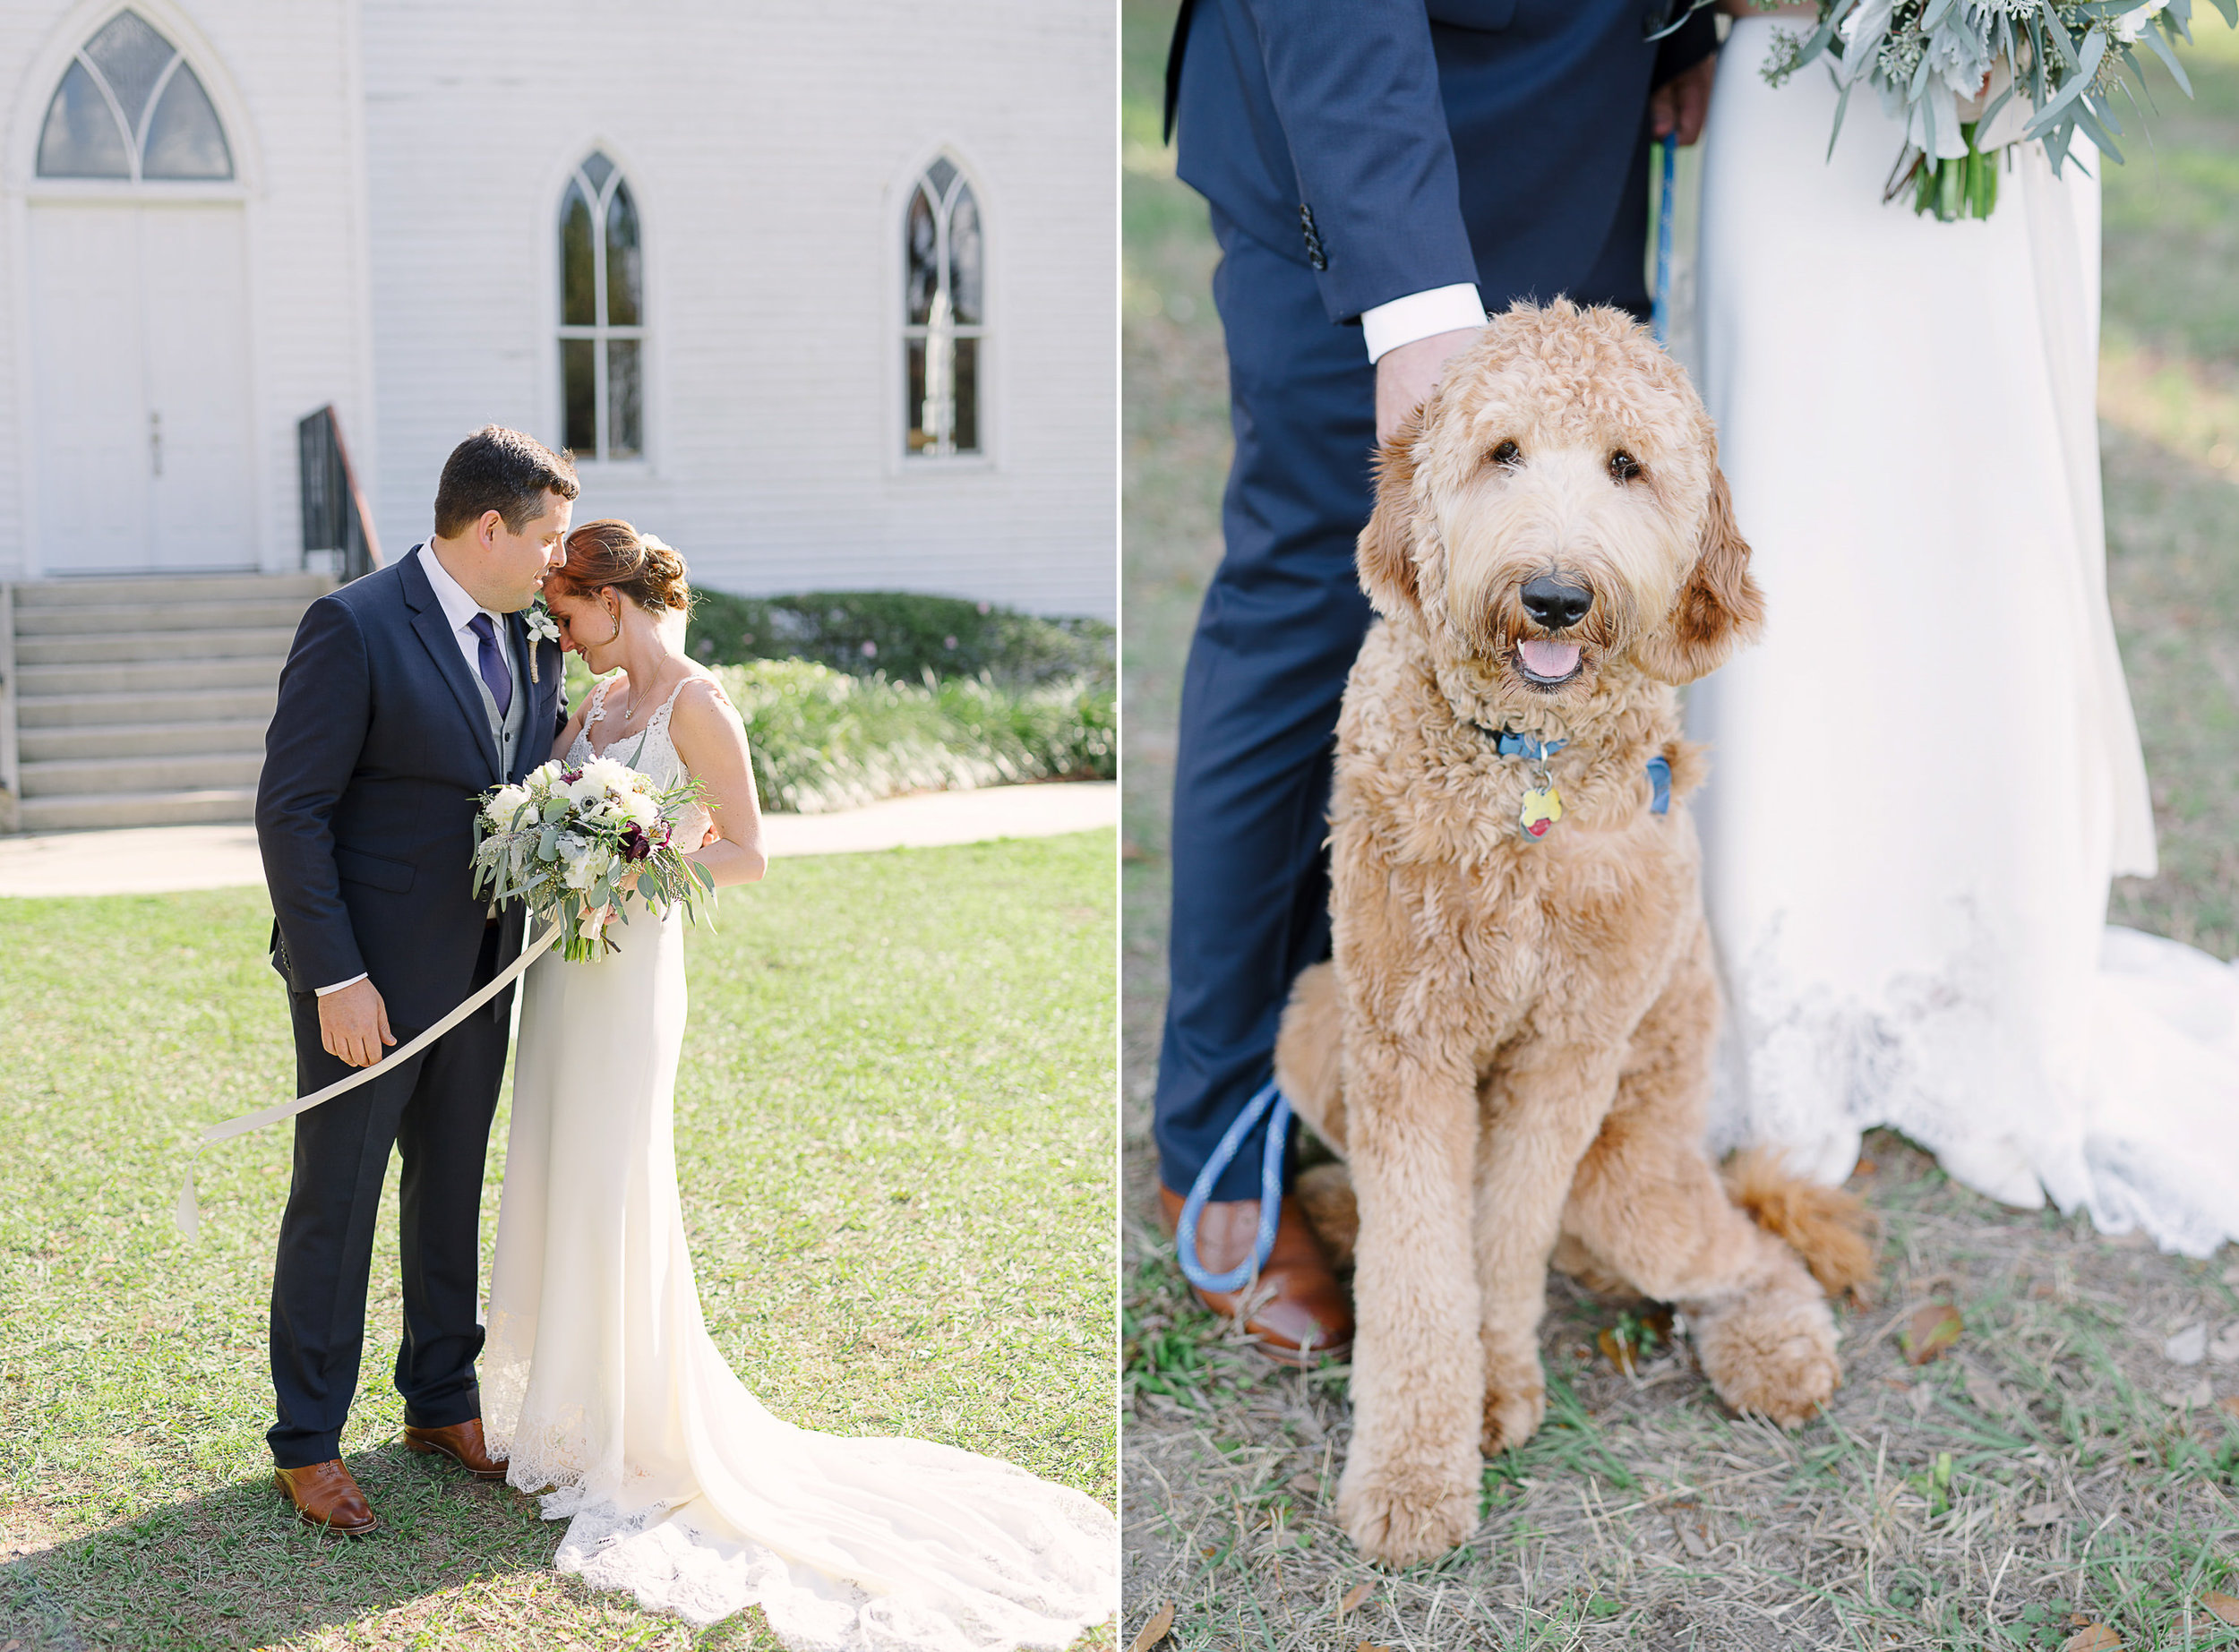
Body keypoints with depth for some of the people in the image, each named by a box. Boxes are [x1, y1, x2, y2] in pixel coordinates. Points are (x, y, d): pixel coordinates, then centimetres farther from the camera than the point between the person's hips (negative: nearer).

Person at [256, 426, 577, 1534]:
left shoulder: (533, 636, 6)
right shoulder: (352, 628, -16)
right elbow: (291, 811, -17)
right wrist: (337, 980, -20)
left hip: (479, 968, 7)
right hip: (370, 973, -7)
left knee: (452, 1186, 17)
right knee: (335, 1199, 4)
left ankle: (442, 1401, 32)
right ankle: (306, 1444, 17)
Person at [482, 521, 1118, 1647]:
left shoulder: (696, 704, -12)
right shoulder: (598, 698, 11)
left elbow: (746, 855, -12)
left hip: (632, 965, -8)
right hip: (562, 959, 8)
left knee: (612, 1196, -3)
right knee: (550, 1185, 13)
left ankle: (644, 1447, 9)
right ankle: (562, 1410, 26)